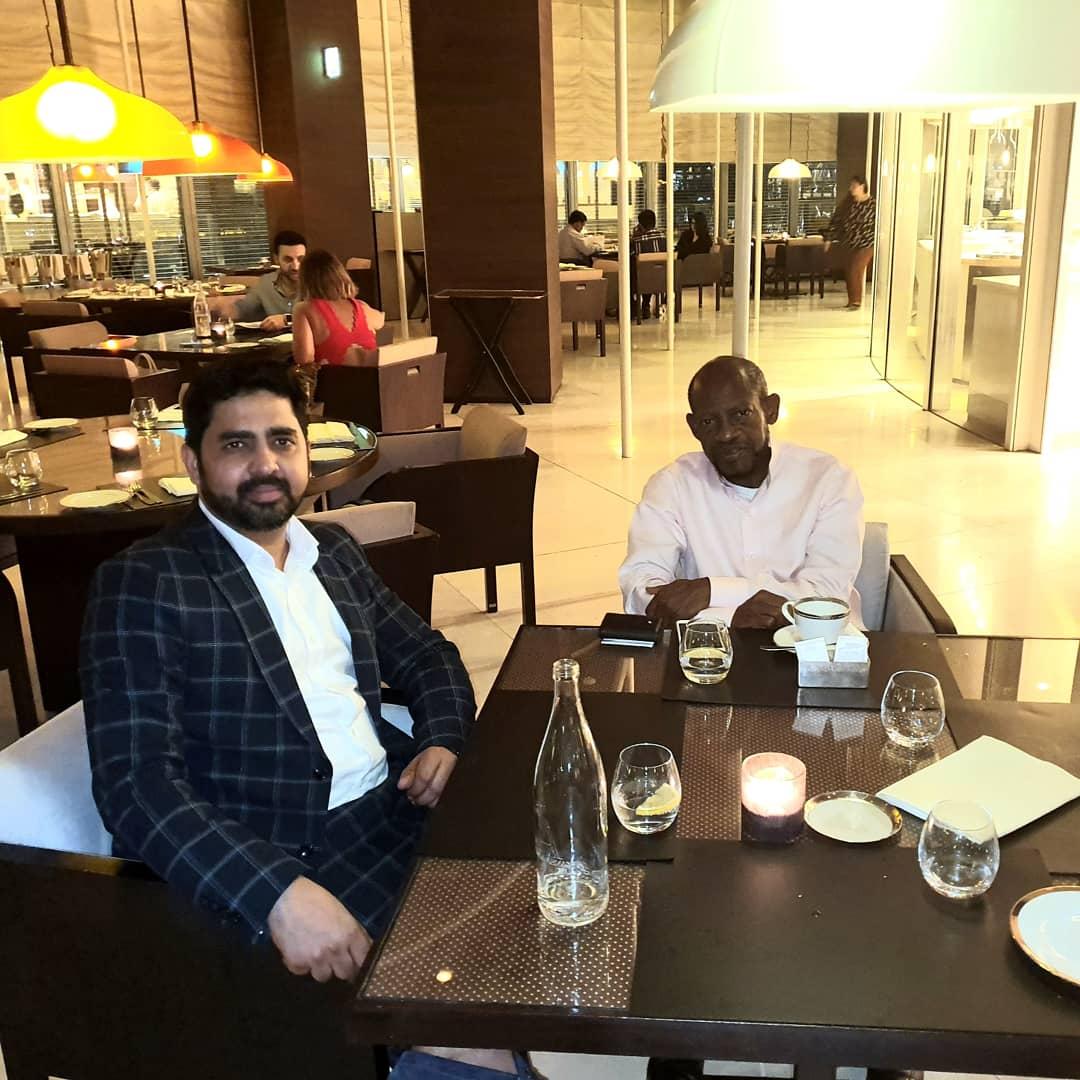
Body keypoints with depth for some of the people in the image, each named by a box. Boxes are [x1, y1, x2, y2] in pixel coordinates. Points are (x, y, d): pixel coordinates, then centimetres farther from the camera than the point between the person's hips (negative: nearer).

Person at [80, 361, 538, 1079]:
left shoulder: (336, 551, 12)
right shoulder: (144, 584, -8)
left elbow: (426, 655, 20)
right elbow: (136, 782, -17)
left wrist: (443, 740, -3)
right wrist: (279, 892, -30)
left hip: (397, 806, 7)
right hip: (270, 860, -7)